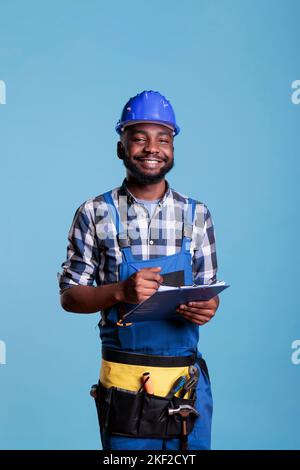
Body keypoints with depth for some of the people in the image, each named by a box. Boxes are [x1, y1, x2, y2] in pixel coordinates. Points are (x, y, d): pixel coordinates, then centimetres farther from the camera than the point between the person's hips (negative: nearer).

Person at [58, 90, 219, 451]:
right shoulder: (95, 214, -2)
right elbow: (69, 296, 0)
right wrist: (120, 291, -18)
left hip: (188, 380, 2)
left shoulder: (196, 215, 5)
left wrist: (207, 306, -13)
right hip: (123, 384, -2)